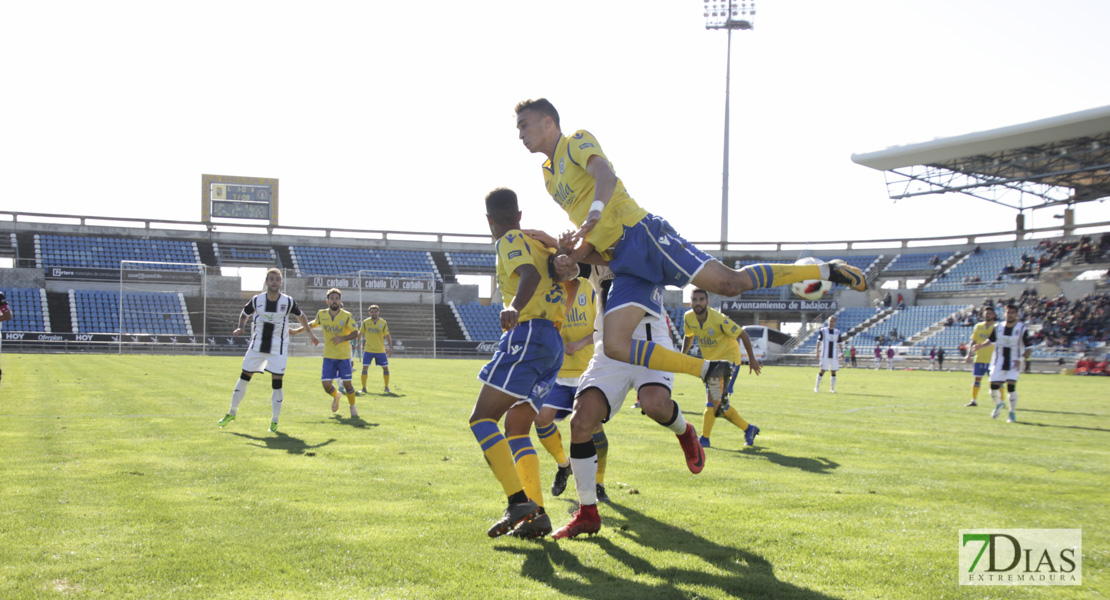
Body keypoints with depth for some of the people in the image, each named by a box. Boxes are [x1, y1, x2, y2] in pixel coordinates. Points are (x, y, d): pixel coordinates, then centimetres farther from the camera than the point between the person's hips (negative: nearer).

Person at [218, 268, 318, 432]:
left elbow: (300, 316, 10)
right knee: (244, 378, 6)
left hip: (278, 349, -2)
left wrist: (310, 333, 14)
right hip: (257, 346, 2)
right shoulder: (257, 300, -5)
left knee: (277, 383, -7)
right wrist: (240, 328, -8)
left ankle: (275, 421, 7)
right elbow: (244, 314, 10)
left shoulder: (288, 302, -8)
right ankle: (232, 413, 23)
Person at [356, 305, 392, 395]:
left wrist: (390, 348, -8)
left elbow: (387, 336, -1)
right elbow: (360, 333, 10)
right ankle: (364, 388, 3)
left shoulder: (383, 323, -2)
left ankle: (386, 388, 18)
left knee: (385, 368, 3)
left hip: (380, 350, 0)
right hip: (368, 350, 0)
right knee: (365, 367, -7)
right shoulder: (365, 322, -2)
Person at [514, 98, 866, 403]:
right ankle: (707, 370, -5)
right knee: (615, 347, -12)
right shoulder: (549, 177, 26)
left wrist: (595, 212, -38)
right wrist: (574, 254, 4)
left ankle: (825, 270, -2)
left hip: (640, 233, -7)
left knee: (729, 283, -17)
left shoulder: (577, 142, 4)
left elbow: (606, 175, -19)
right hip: (622, 264, 7)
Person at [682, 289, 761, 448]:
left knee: (713, 397, -21)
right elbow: (689, 336, 15)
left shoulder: (718, 319, -24)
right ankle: (748, 429, 25)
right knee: (719, 404, 7)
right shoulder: (688, 317, -8)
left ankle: (704, 438, -15)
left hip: (729, 358, -7)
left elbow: (743, 335, -14)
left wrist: (752, 359, -7)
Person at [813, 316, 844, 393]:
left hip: (834, 355, 3)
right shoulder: (823, 331, 1)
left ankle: (832, 388, 9)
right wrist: (817, 352, -4)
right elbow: (819, 342, 2)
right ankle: (817, 387, 6)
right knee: (822, 370, -6)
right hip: (825, 355, -3)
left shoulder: (838, 332, 10)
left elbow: (839, 344, 14)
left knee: (834, 371, 2)